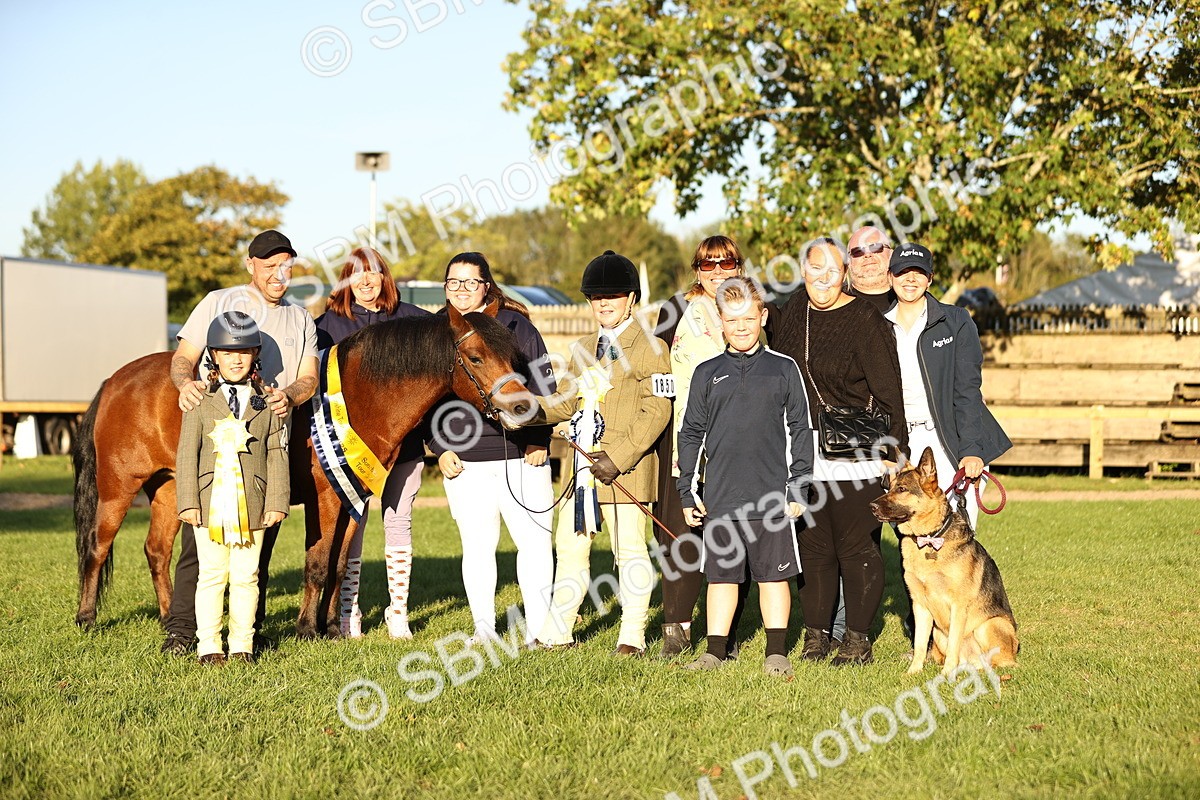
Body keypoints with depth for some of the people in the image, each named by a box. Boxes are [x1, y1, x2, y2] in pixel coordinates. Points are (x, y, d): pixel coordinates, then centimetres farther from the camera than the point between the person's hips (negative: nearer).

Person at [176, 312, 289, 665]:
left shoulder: (267, 401, 5)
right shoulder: (200, 402, 2)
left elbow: (277, 453, 4)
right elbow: (187, 454, 0)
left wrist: (277, 501, -2)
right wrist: (187, 501, -7)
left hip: (252, 503, 1)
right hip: (210, 503, -1)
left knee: (245, 578, 6)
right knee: (212, 576, 4)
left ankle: (242, 645, 15)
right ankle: (208, 646, 12)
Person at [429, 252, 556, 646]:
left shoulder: (515, 325, 4)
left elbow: (543, 385, 3)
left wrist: (539, 440, -4)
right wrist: (440, 448, -1)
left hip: (521, 455, -1)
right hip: (464, 460, 1)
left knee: (534, 540, 0)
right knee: (477, 545, 5)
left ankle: (538, 626, 8)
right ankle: (483, 628, 14)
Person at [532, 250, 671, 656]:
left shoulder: (649, 348, -5)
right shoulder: (584, 349, 18)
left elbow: (656, 411, -13)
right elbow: (565, 401, 17)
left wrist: (618, 458, -20)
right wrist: (531, 411, -5)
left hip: (624, 468, -7)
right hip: (582, 464, 7)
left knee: (629, 550, 0)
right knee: (570, 544, 11)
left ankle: (632, 637, 8)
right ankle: (556, 632, 20)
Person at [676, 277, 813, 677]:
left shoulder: (783, 369, 4)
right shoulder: (707, 374, 8)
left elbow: (799, 430, 5)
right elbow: (691, 434, 11)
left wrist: (799, 489, 0)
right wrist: (687, 493, 7)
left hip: (772, 496, -1)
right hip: (720, 499, 2)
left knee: (774, 575, 5)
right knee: (721, 575, 7)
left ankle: (777, 652, 13)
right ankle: (715, 651, 16)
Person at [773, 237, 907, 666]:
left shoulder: (865, 320, -8)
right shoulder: (794, 311, 10)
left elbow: (888, 393, -7)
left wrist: (893, 450, -9)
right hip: (803, 451, 6)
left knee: (856, 546, -1)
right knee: (812, 546, 8)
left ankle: (858, 639, 8)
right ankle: (816, 635, 17)